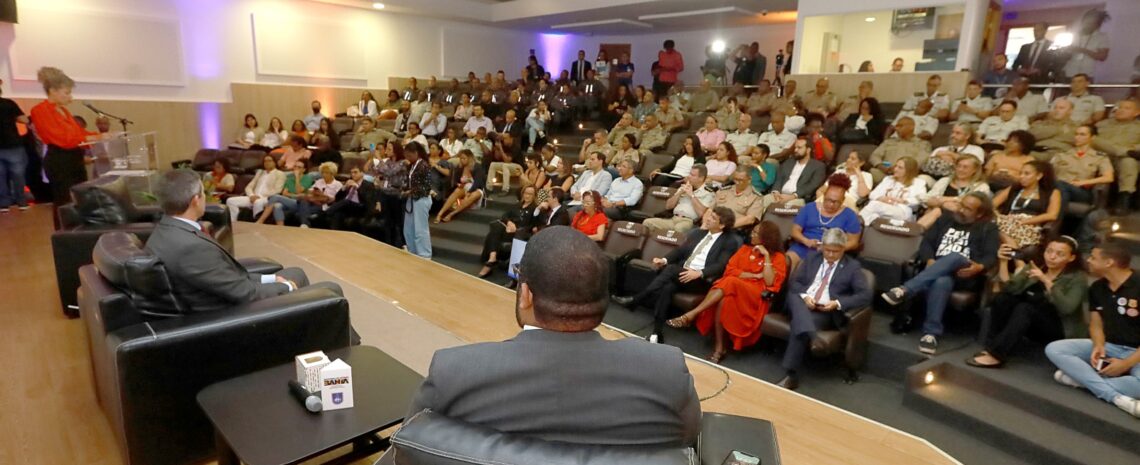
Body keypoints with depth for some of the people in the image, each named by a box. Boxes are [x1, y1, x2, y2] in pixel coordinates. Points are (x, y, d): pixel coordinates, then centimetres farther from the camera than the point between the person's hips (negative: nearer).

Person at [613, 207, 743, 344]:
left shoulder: (730, 241, 2)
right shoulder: (698, 233, 21)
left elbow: (721, 266, -11)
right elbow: (680, 250, 17)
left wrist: (699, 273, -27)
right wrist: (665, 260, -3)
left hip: (702, 281, -5)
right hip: (682, 274, 5)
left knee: (670, 269, -31)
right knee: (667, 288, -30)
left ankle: (635, 300, -25)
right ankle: (657, 332, -33)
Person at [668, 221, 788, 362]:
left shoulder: (778, 258, 5)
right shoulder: (744, 249, 19)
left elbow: (770, 283, -11)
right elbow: (729, 270, 6)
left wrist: (766, 256, -10)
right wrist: (755, 276, -4)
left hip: (756, 296, -4)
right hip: (735, 288, 4)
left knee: (730, 283, -34)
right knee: (724, 300, -34)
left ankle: (690, 315, -33)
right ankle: (719, 348, -33)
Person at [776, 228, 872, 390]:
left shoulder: (853, 266, 7)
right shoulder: (812, 257, 17)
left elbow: (865, 295, -3)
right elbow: (794, 281, 11)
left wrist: (838, 303, -16)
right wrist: (804, 296, -10)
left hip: (827, 312, -3)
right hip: (801, 303, 3)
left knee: (799, 322, -32)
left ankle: (791, 375, -31)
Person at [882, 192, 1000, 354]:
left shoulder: (988, 229, 17)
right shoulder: (945, 220, 26)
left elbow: (992, 256, 2)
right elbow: (927, 242, 14)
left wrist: (980, 268, -21)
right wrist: (930, 260, -8)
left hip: (964, 275, -2)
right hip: (936, 272, 2)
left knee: (954, 257, -38)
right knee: (941, 282, -38)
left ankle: (905, 290, -48)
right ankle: (931, 333, -40)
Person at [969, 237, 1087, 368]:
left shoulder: (1078, 278, -6)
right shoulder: (1033, 267, 6)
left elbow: (1066, 308, -23)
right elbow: (1009, 289, -7)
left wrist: (1046, 280, -30)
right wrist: (1003, 262, -18)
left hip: (1060, 329, -5)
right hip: (1031, 323, 5)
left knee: (1025, 308, -33)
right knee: (1001, 298, -22)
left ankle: (996, 355, -38)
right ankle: (991, 347, -28)